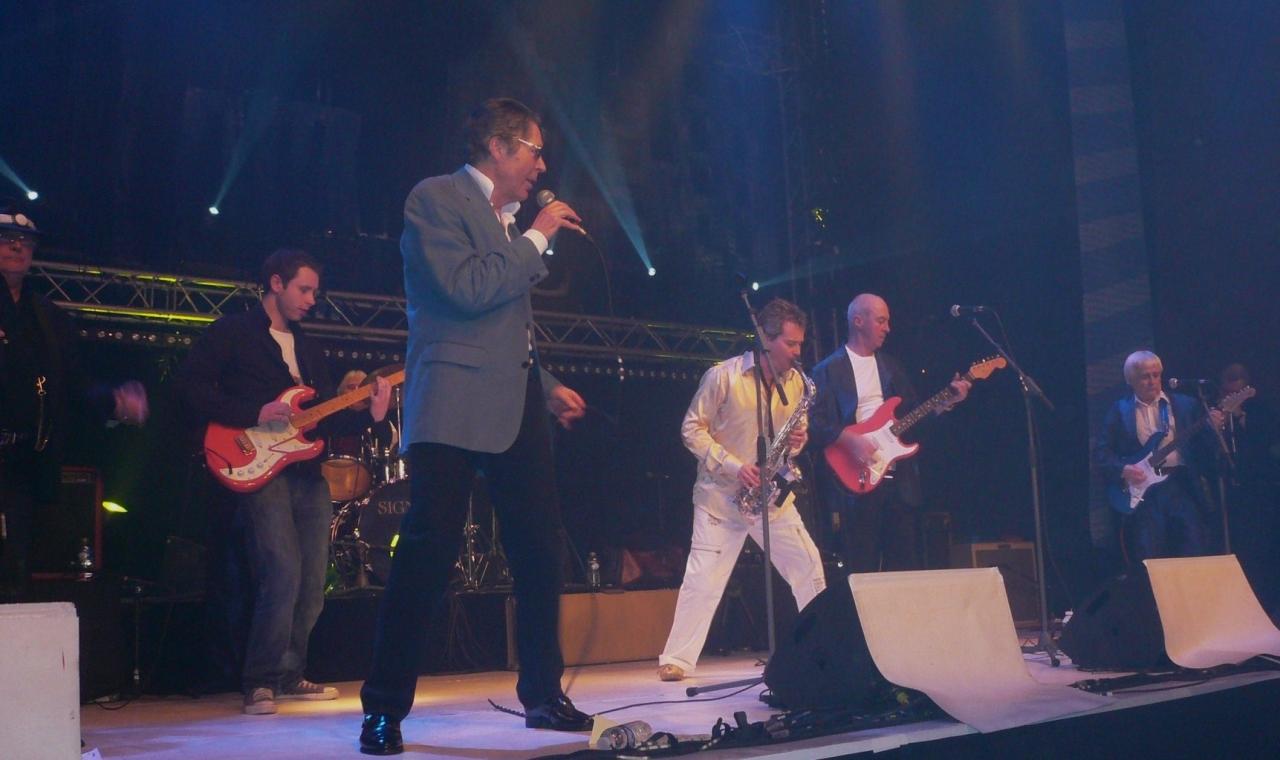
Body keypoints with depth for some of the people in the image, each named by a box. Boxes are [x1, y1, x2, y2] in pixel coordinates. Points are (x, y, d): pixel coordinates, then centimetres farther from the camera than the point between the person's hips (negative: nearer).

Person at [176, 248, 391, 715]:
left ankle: (289, 675, 20)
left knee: (312, 584, 6)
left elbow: (325, 413, 16)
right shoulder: (232, 333, 2)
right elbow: (191, 385, -9)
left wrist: (369, 413, -3)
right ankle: (260, 682, -9)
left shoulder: (307, 349, 22)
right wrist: (254, 415, -16)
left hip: (307, 472, 7)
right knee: (283, 575, -19)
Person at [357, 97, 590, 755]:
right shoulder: (435, 198, -3)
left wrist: (547, 387, 17)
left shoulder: (511, 220, 20)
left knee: (541, 550, 7)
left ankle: (543, 695, 20)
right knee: (429, 552, -10)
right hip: (454, 408, -8)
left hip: (518, 407, 8)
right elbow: (466, 290, -18)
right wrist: (536, 238, -9)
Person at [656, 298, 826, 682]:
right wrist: (733, 465, -18)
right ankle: (676, 660, 0)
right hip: (721, 495, -5)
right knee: (703, 577, -7)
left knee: (809, 567, 3)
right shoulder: (724, 376, -12)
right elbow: (692, 429, -9)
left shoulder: (796, 381, 5)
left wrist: (798, 439, -9)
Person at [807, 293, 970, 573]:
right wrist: (849, 439, -24)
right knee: (862, 574, -2)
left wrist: (946, 402, 2)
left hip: (900, 481, 6)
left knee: (907, 568, 6)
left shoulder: (892, 366, 18)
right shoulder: (828, 370, -2)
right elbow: (816, 424, -11)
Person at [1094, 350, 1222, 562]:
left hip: (1181, 483, 1)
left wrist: (1213, 429, -11)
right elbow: (1102, 451, 5)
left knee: (1195, 550, -9)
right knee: (1148, 557, -12)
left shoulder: (1186, 404, 12)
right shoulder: (1119, 410, 9)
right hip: (1141, 487, -1)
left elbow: (1203, 449, 8)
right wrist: (1122, 469, -12)